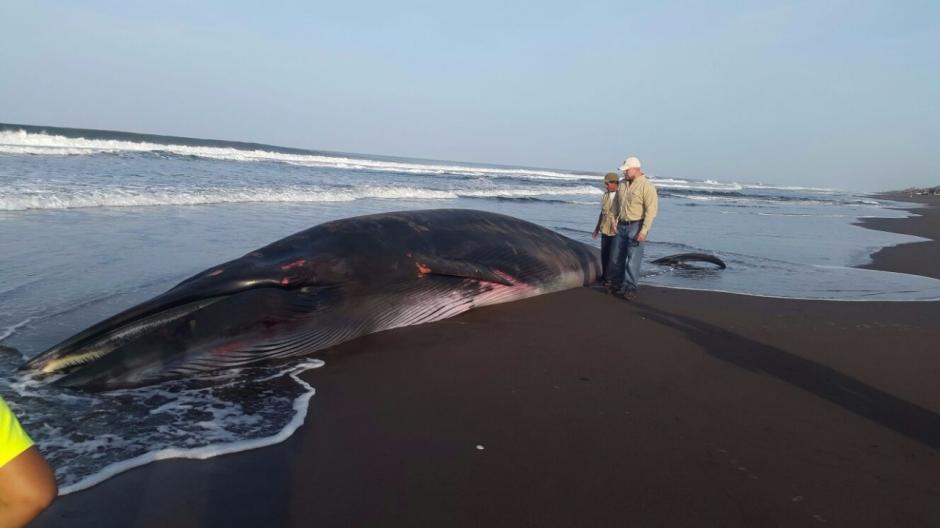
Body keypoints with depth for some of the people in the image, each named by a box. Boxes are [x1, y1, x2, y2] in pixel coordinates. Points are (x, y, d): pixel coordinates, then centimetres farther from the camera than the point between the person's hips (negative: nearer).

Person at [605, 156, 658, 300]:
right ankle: (614, 283, 26)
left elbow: (651, 210, -17)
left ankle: (629, 288, -3)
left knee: (633, 258, -7)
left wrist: (644, 231, -21)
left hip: (636, 226, -7)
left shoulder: (647, 186, -13)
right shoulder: (622, 184, 9)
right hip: (621, 226, 7)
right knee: (616, 256, 13)